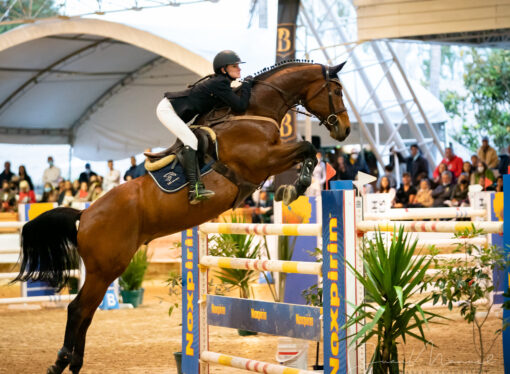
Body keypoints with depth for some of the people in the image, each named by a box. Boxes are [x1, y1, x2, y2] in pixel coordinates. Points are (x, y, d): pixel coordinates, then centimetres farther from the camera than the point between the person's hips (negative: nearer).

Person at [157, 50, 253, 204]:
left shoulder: (217, 80, 10)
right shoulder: (220, 83, -20)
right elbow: (240, 106, -21)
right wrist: (247, 84, -8)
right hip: (167, 109, -11)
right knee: (191, 141, -22)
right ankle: (194, 189, -32)